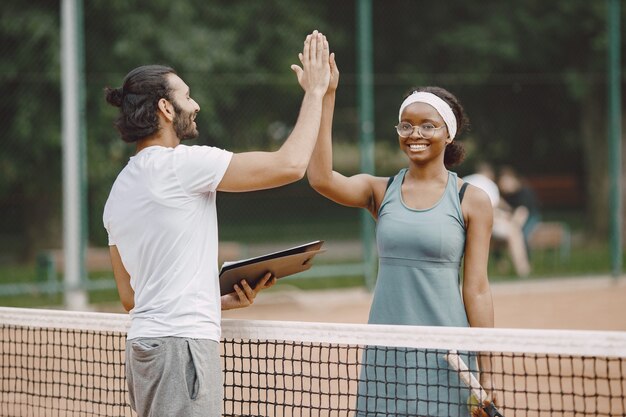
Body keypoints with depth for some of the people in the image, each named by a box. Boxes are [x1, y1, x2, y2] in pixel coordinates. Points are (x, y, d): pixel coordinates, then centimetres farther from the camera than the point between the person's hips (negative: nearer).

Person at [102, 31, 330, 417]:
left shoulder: (119, 190, 17)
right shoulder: (179, 163, -9)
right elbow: (290, 165, -12)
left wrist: (223, 301, 18)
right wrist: (315, 91, 1)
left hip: (144, 344, 9)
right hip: (182, 345, -9)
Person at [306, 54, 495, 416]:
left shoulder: (471, 200, 1)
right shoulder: (380, 191, 7)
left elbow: (476, 289, 0)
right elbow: (321, 178, -13)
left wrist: (486, 375, -3)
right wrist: (326, 97, -15)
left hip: (445, 356, -2)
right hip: (386, 356, 2)